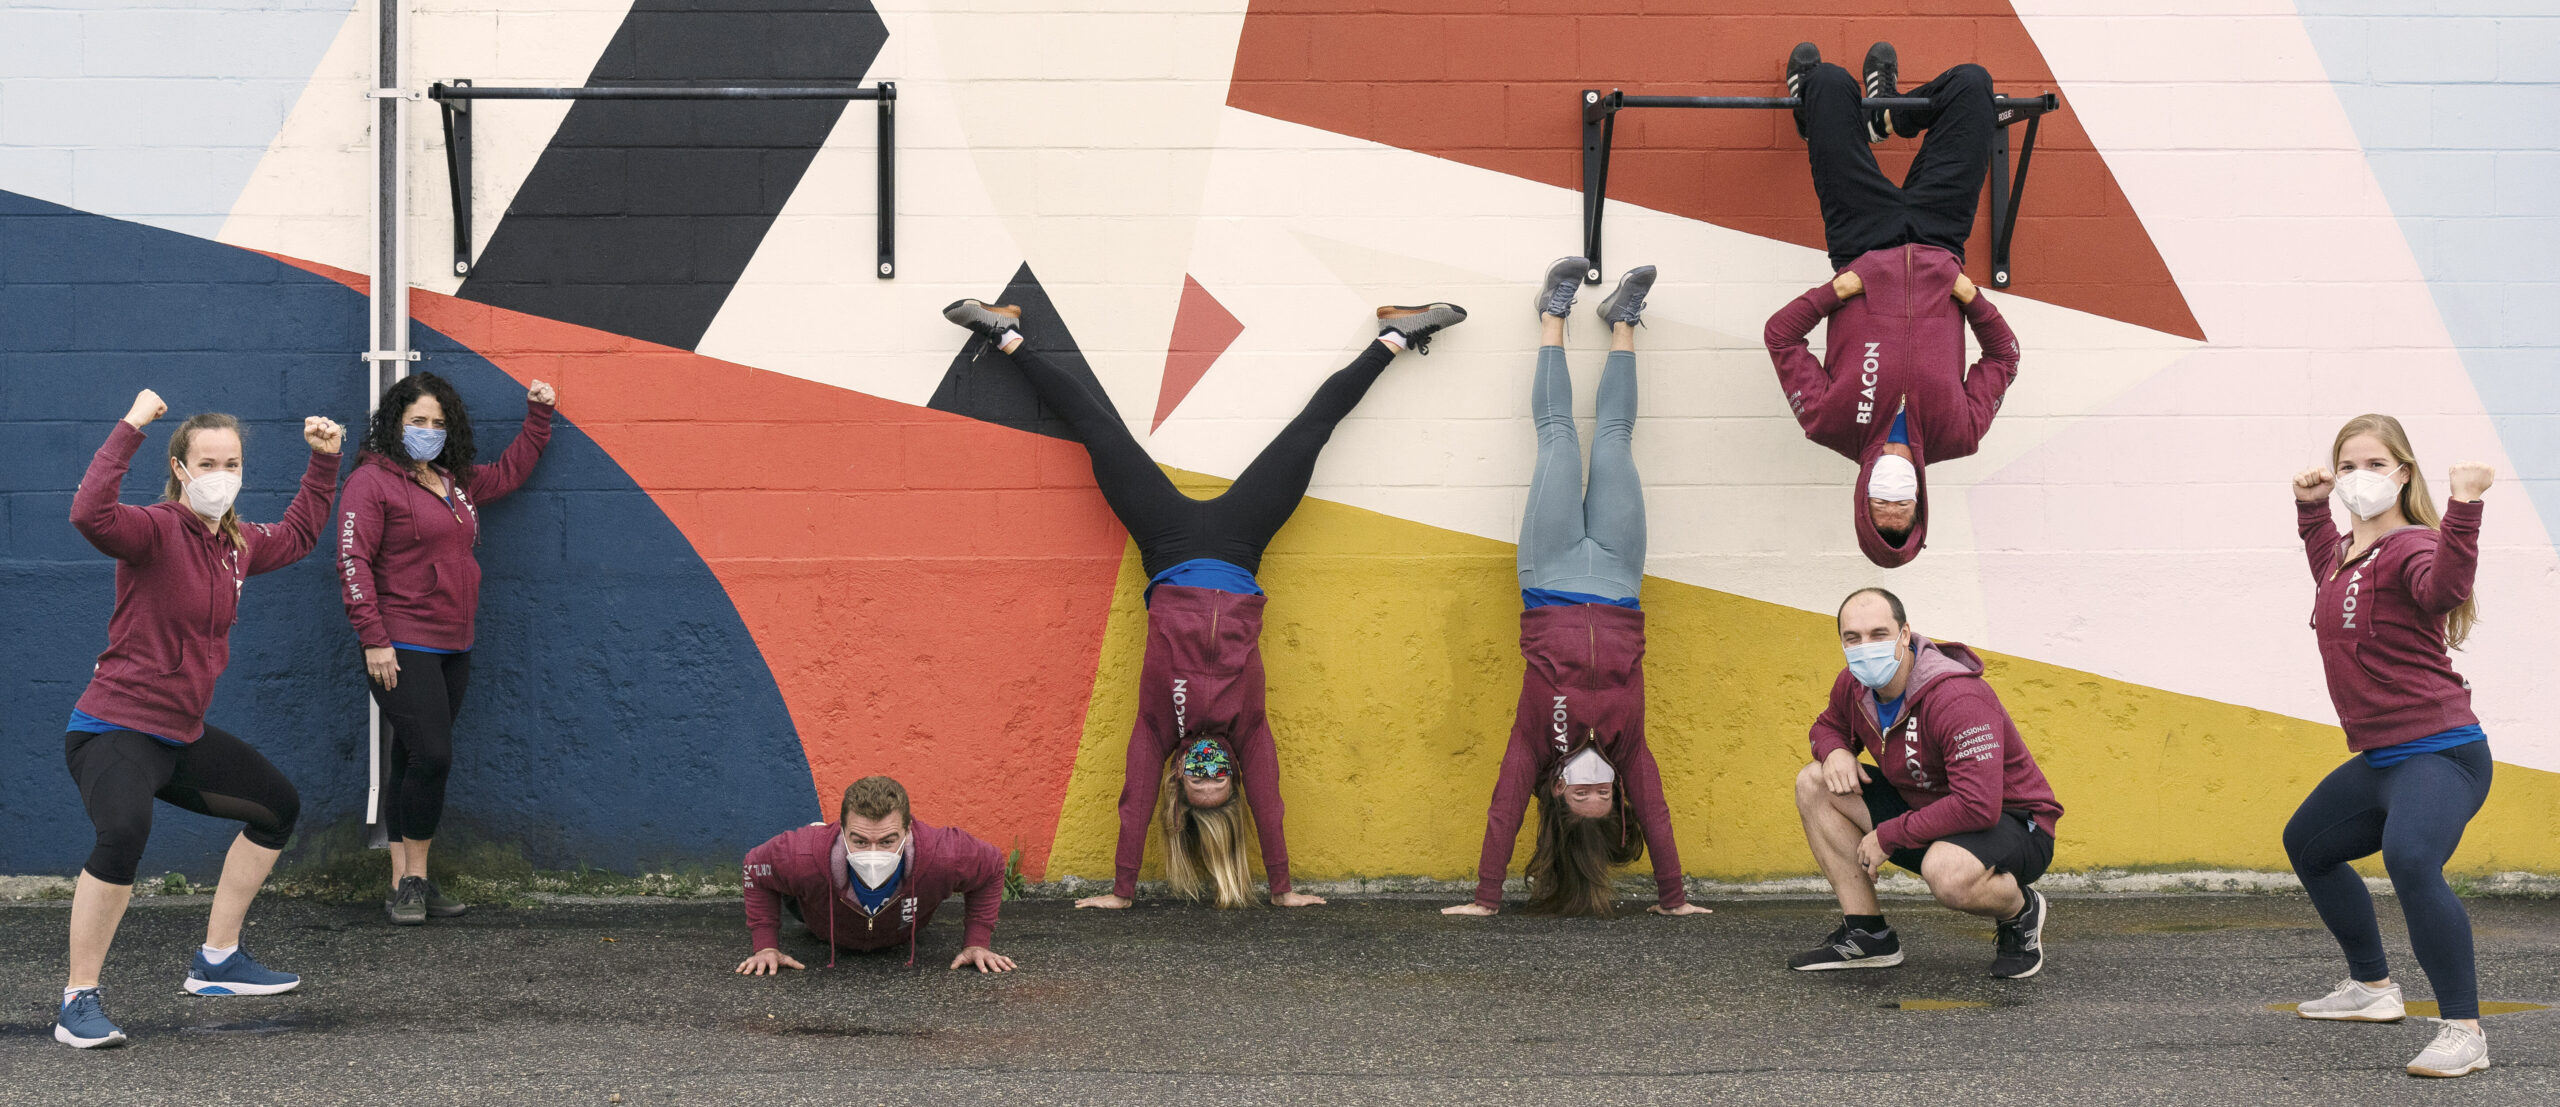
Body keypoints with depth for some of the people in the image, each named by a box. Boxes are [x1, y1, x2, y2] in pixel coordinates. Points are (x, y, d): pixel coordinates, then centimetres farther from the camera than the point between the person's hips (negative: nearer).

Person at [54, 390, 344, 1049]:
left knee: (278, 807, 21)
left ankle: (217, 962, 31)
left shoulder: (238, 543, 8)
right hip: (115, 730, -9)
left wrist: (324, 460, 25)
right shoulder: (157, 532, -16)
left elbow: (297, 536, 31)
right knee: (124, 833, -36)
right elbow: (90, 514, -39)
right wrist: (130, 427, -34)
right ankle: (78, 1002, -24)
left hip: (181, 737, 9)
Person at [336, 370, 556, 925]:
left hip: (451, 648, 7)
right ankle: (412, 879, -2)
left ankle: (407, 881, 10)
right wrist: (374, 640, -16)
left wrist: (538, 417, 27)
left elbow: (509, 472, 35)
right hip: (401, 649, -7)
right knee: (431, 756, -14)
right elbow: (354, 562, -12)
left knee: (414, 764, 8)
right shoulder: (373, 482, -7)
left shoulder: (456, 482, 16)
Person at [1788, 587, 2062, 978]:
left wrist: (1887, 836, -28)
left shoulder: (1957, 698, -31)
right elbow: (1828, 726, 20)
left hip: (2011, 822, -8)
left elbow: (1979, 806, -38)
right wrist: (1835, 752, -8)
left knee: (1946, 871, -42)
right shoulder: (1853, 685, -6)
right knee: (1813, 784, -1)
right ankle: (1867, 933, 1)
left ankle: (2021, 910, -4)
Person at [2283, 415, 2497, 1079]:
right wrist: (2310, 507, 30)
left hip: (2439, 753, -11)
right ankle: (2372, 987, 45)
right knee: (2308, 844, 30)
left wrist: (2463, 509, -48)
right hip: (2379, 761, 11)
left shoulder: (2412, 545, -14)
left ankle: (2464, 1031, -34)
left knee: (2410, 859, -36)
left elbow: (2443, 587, -39)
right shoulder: (2346, 551, 12)